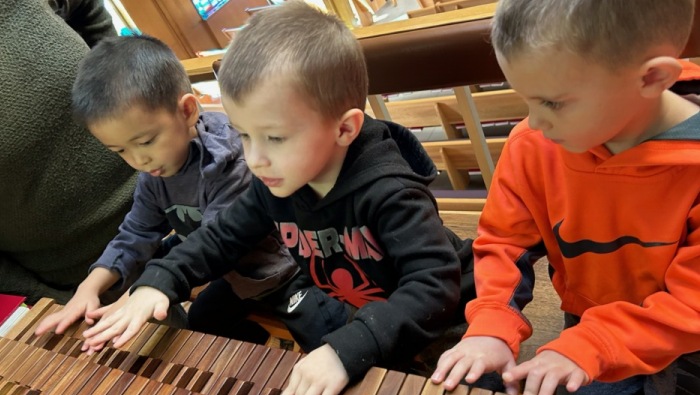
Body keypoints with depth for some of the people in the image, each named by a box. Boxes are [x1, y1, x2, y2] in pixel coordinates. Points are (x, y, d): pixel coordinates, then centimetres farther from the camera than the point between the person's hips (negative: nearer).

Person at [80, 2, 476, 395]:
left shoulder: (387, 190, -33)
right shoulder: (274, 184, -11)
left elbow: (435, 284, -39)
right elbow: (222, 237, 1)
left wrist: (347, 350, -50)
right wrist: (157, 283, -15)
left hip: (433, 327, -5)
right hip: (343, 324, 6)